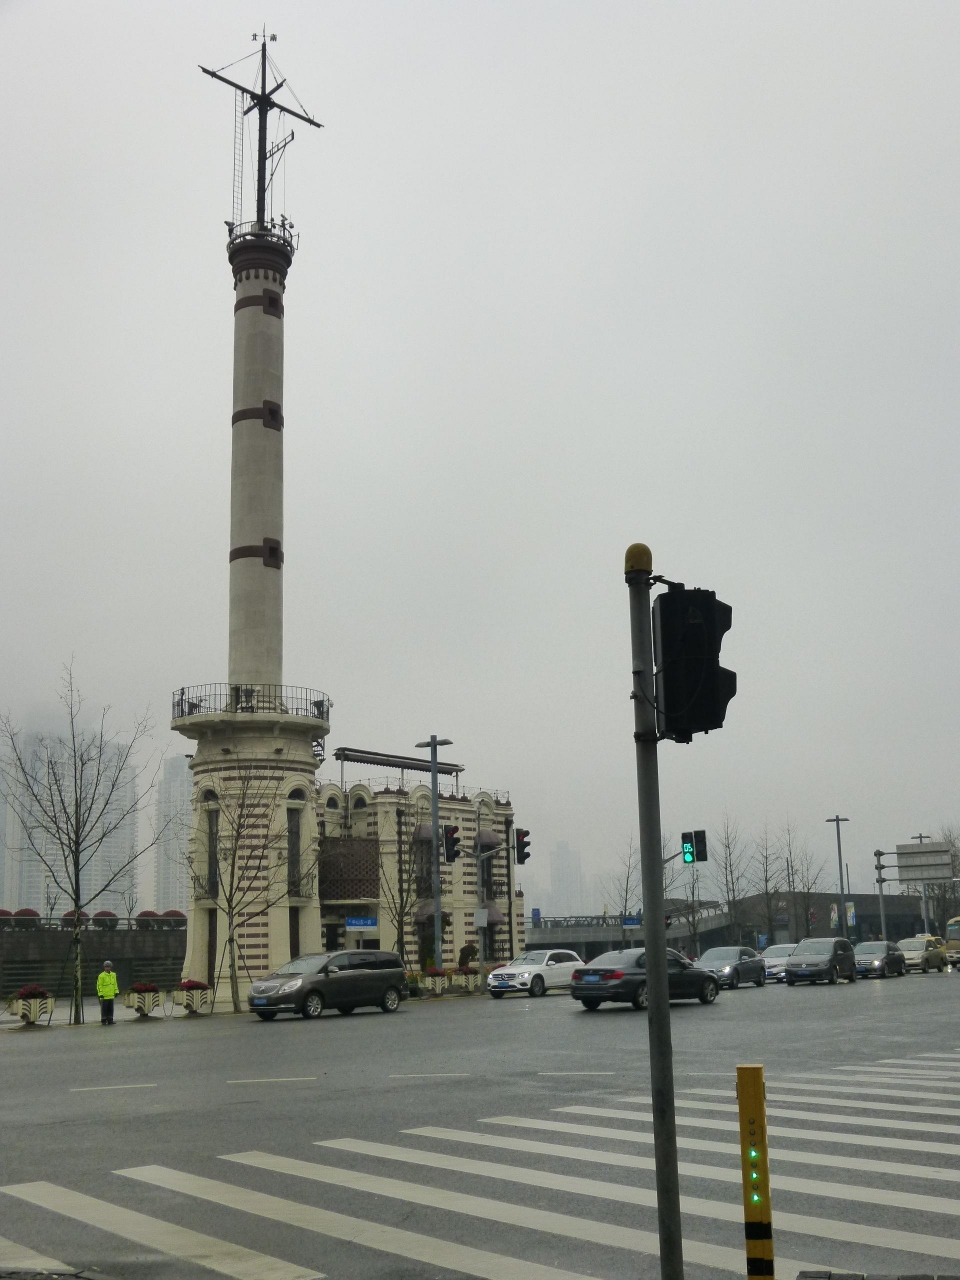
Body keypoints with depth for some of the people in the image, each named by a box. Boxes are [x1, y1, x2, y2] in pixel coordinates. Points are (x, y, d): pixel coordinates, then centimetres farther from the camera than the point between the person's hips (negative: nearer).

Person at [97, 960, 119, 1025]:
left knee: (110, 1009, 9)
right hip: (104, 996, -5)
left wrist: (116, 991, 11)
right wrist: (100, 994, -14)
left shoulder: (113, 975, 11)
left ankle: (110, 1020, 15)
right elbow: (99, 985, -9)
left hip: (111, 995, 5)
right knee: (104, 1009, -1)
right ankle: (103, 1021, 5)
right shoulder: (101, 976, -7)